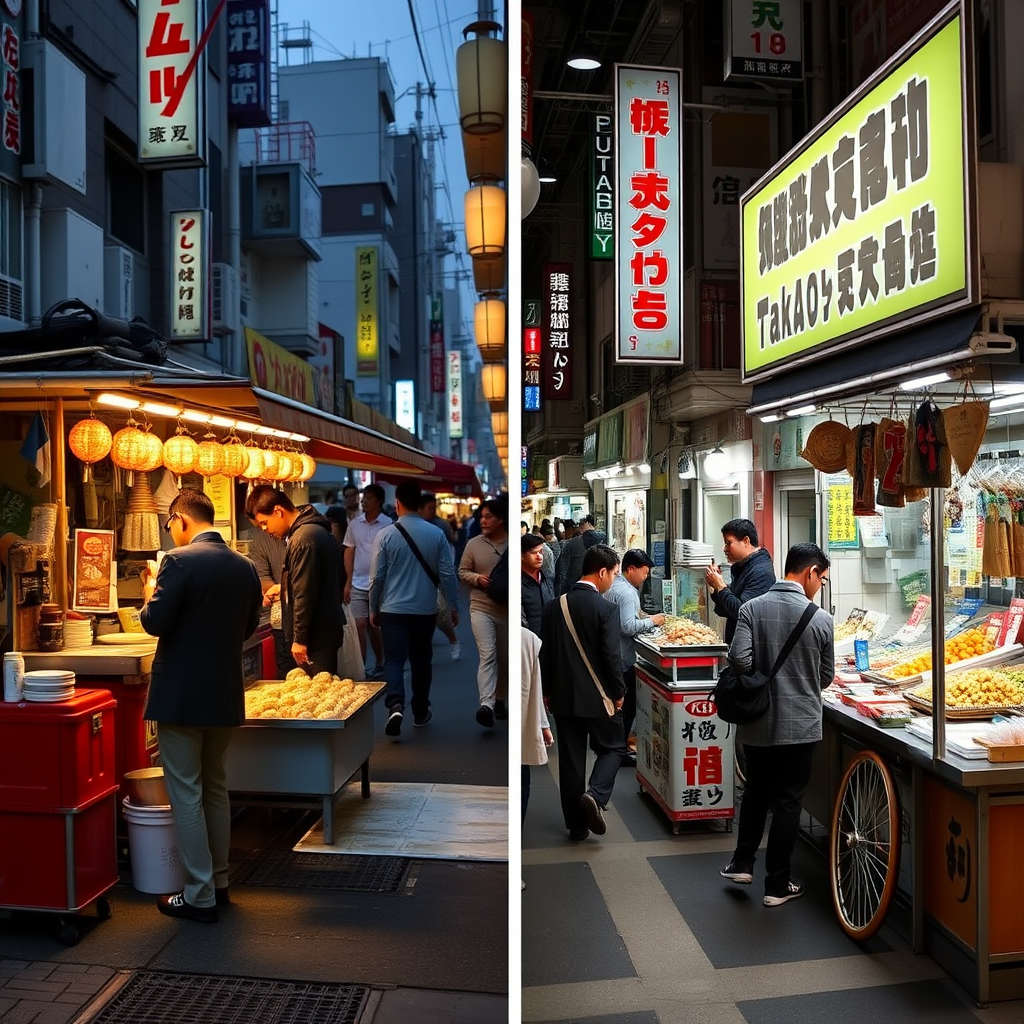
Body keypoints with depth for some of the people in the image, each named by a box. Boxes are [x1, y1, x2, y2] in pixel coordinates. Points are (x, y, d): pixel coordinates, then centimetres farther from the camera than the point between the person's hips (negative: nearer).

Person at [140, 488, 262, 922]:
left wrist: (151, 594, 3)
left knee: (186, 793, 4)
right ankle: (218, 882, 29)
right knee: (216, 788, 19)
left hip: (182, 695, -6)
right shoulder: (245, 566, 4)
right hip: (226, 695, 6)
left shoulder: (180, 561, -16)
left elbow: (155, 623, -16)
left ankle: (200, 896, 11)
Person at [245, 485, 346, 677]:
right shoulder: (315, 530, 13)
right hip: (326, 629, 10)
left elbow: (305, 594, -21)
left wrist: (299, 639, -17)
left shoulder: (303, 538, -19)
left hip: (315, 636, -10)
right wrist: (282, 587, 19)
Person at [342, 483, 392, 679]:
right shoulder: (354, 524, 6)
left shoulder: (388, 524, -5)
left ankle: (379, 664, 27)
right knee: (359, 625, -1)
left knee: (374, 626, 9)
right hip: (358, 584, 3)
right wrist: (348, 582, 7)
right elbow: (349, 552, 11)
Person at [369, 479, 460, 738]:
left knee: (394, 660, 2)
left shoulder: (385, 535, -8)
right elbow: (447, 574, -3)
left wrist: (374, 609, 9)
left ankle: (395, 706, -20)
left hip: (394, 610, -2)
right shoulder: (436, 534, -4)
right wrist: (454, 606, 9)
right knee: (421, 661, 15)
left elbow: (377, 577, -4)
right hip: (425, 610, 2)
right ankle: (420, 713, 26)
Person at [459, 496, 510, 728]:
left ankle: (499, 700, 31)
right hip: (481, 608, -1)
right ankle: (486, 705, -23)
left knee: (504, 659, 13)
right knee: (487, 656, -15)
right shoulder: (473, 544, 1)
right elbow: (462, 572, 8)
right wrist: (477, 578, -11)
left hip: (508, 610, 1)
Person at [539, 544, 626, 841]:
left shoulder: (555, 606, 1)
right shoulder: (605, 608, -15)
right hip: (597, 696, -4)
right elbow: (611, 657, -16)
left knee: (570, 758, 11)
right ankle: (595, 795, -8)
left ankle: (576, 825, 17)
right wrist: (618, 693, -2)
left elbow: (546, 652, 6)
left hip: (563, 695, 5)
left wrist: (548, 691, 15)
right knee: (613, 748, 15)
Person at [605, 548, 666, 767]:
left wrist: (641, 617, 11)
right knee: (627, 705, 0)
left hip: (613, 655, 10)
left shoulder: (614, 586, 11)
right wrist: (651, 621, -16)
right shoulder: (626, 593, -21)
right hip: (623, 658, -10)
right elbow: (628, 627, -27)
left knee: (619, 703, 18)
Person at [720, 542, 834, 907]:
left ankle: (742, 863, 28)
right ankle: (777, 885, 17)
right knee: (787, 802, 8)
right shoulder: (821, 618, -10)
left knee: (756, 791, 21)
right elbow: (826, 676, 1)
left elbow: (738, 658, -17)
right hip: (800, 725, -2)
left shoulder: (752, 608, -8)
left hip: (756, 722, 2)